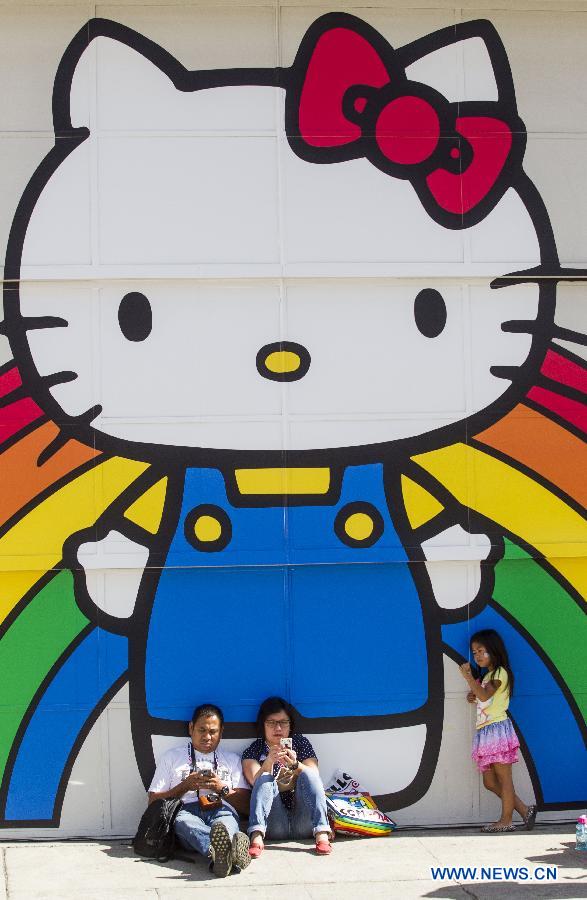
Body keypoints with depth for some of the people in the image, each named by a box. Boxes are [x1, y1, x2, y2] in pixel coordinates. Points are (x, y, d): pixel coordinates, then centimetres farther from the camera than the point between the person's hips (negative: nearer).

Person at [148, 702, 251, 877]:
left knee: (227, 822, -38)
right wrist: (185, 786, 3)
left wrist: (222, 788, 0)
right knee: (183, 821, -40)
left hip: (222, 809, 1)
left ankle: (220, 853, -73)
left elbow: (246, 806, 18)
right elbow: (154, 801, 16)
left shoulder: (232, 759, 29)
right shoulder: (171, 757, 26)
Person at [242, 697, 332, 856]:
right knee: (264, 778, -22)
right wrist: (269, 762, -28)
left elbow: (314, 778, -2)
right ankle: (257, 837, -42)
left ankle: (322, 835, -37)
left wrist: (295, 764, -22)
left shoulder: (301, 743, 14)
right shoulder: (254, 751, 11)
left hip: (303, 824, 1)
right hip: (274, 824, -1)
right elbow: (256, 782, -8)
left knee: (308, 774, -21)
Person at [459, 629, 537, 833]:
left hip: (497, 728, -10)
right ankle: (524, 810, 13)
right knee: (490, 782, 7)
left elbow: (485, 695, -19)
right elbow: (481, 698, 30)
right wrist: (472, 696, 10)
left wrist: (468, 677, -21)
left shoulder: (500, 672, -5)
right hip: (484, 731, 10)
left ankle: (506, 820, 2)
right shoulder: (486, 676, 23)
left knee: (503, 778, -3)